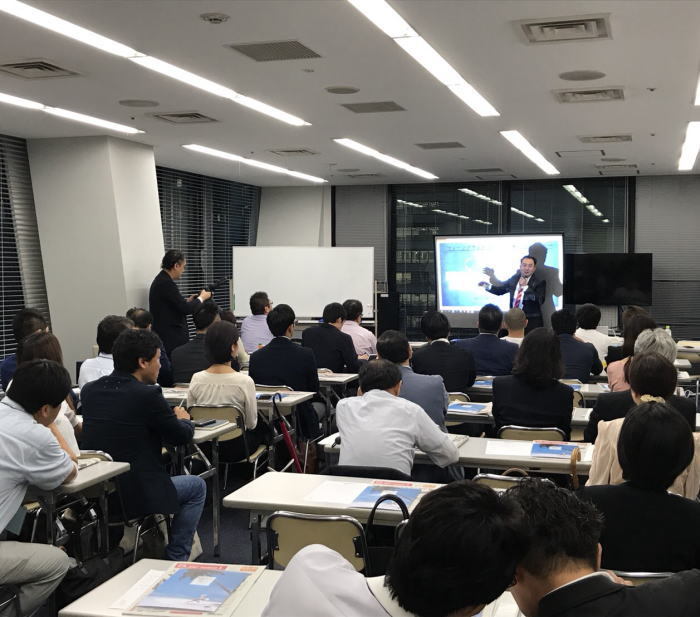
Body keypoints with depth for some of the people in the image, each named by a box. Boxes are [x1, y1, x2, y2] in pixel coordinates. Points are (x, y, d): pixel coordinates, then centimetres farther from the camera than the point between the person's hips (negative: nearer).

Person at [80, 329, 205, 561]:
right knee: (197, 486, 18)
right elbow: (181, 437, -5)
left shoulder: (89, 391, 1)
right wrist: (183, 420, 19)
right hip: (133, 497, -7)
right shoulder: (148, 395, -17)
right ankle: (175, 559, 19)